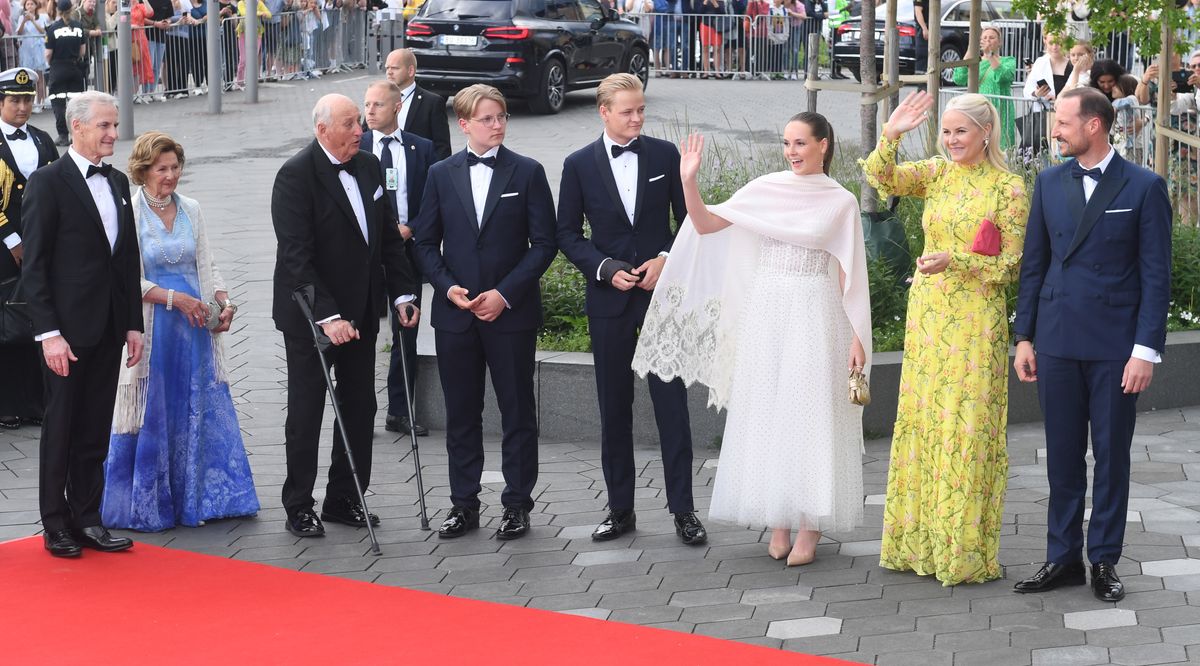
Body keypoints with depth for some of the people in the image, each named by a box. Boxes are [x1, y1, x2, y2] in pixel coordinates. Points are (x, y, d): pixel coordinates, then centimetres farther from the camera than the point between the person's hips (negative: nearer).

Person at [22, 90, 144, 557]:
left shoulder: (118, 183, 12)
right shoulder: (48, 183, -9)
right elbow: (34, 266, -11)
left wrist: (133, 324, 11)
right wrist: (49, 333, -16)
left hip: (109, 329, 6)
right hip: (68, 329, -6)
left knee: (95, 430, 11)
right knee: (61, 427, 4)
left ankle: (87, 519, 19)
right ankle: (56, 524, 14)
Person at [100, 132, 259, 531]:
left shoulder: (191, 210, 9)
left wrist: (223, 302, -3)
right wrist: (174, 298, -17)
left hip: (195, 326, 5)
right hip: (150, 329, -5)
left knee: (199, 411, 7)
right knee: (151, 415, 0)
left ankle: (194, 499, 17)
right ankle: (142, 507, 12)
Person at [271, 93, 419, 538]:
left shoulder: (369, 167, 5)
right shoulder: (296, 176, -16)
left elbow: (389, 237, 12)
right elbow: (296, 255, -21)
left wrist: (402, 293, 2)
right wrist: (327, 315, -26)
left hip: (360, 313, 7)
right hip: (310, 317, -7)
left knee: (360, 409, 11)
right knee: (306, 413, 4)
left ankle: (344, 500, 23)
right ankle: (299, 507, 14)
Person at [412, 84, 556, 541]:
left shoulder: (527, 173, -1)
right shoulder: (441, 175, 6)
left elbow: (543, 243, -3)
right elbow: (425, 242, 9)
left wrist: (505, 293, -12)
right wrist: (447, 286, -8)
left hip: (511, 311, -2)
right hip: (455, 314, 2)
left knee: (518, 412, 3)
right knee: (461, 413, 9)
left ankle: (517, 504, 13)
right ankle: (464, 504, 18)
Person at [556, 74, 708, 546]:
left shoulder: (664, 155, 1)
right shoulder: (579, 165, 1)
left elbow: (688, 218, 6)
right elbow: (568, 233, 3)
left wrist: (668, 258, -10)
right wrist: (605, 269, -10)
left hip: (662, 294, -1)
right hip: (609, 299, 1)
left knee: (672, 404, -2)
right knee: (614, 409, 7)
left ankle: (683, 509, 5)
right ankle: (620, 509, 17)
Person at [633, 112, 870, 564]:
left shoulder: (841, 202, 1)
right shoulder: (766, 189, 5)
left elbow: (850, 273, 1)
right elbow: (706, 224, 2)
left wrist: (857, 336, -3)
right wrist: (689, 181, -12)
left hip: (814, 317, -3)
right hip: (766, 314, 3)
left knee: (811, 414, -3)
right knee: (767, 412, 5)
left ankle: (808, 528, 3)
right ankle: (778, 524, 14)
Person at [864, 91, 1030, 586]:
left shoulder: (1008, 189, -6)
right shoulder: (936, 174, 7)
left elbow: (1014, 265, -7)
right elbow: (880, 177, -7)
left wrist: (955, 260, -19)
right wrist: (891, 135, -21)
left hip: (976, 319, -5)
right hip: (927, 311, 5)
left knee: (967, 425, -2)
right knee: (921, 419, 8)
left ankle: (965, 547, 8)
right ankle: (921, 540, 18)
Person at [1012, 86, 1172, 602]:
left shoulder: (1144, 187, -5)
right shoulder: (1050, 183, 7)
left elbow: (1156, 275, -6)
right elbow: (1033, 264, 11)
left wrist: (1146, 349, -11)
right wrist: (1024, 337, 7)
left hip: (1115, 345, -4)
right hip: (1057, 342, 4)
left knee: (1112, 454, 6)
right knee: (1062, 454, 9)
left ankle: (1105, 560, 15)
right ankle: (1063, 557, 18)